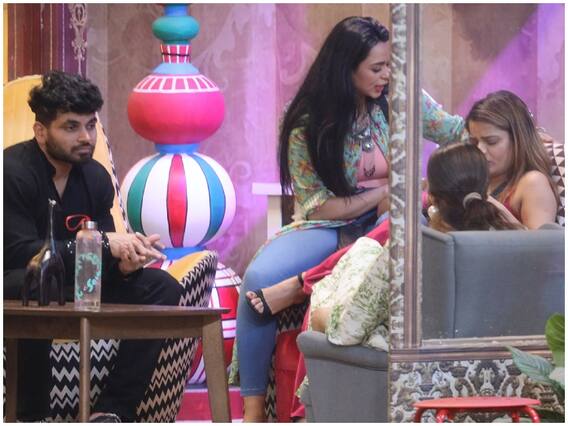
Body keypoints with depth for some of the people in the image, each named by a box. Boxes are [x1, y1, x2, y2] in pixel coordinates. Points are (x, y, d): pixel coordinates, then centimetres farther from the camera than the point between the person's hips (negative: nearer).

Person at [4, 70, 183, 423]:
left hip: (74, 287, 7)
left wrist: (125, 263, -23)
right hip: (14, 290, -7)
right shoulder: (14, 172, -18)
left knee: (162, 287, -5)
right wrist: (105, 244, -31)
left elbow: (102, 262, 3)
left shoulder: (95, 177, 4)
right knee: (32, 285, -41)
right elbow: (18, 252, -29)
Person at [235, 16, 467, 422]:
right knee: (259, 278, -32)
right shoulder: (307, 124, -7)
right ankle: (253, 409, -22)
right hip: (326, 229, -1)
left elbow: (459, 132, 9)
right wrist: (383, 193, -10)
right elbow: (316, 206, -5)